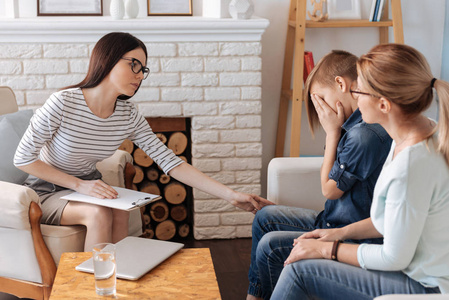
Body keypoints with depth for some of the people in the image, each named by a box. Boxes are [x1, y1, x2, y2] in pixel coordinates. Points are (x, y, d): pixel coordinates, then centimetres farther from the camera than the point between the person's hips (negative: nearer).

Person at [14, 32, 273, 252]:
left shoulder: (129, 116, -8)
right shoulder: (64, 103, -23)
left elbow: (170, 162, -12)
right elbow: (23, 158, -17)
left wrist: (232, 195, -19)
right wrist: (79, 185, -24)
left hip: (88, 187, 4)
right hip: (48, 191, -4)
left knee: (120, 211, -27)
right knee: (100, 214, -31)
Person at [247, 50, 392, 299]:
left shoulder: (365, 134, -28)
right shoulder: (355, 125, 4)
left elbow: (330, 189, -16)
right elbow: (331, 179, 11)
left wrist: (332, 132, -13)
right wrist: (334, 131, 1)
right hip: (334, 222, 11)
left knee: (270, 246, -18)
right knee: (265, 218, 14)